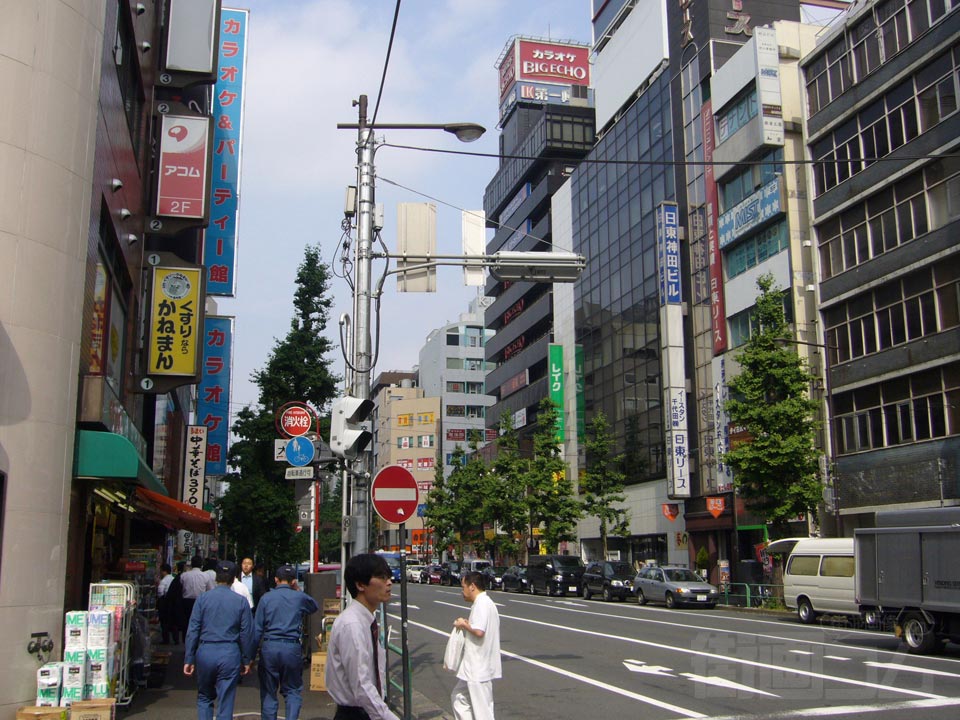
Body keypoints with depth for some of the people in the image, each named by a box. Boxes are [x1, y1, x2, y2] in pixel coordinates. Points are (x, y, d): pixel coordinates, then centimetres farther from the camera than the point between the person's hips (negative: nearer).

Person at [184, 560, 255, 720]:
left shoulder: (202, 598, 0)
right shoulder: (241, 601, -1)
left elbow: (192, 631, -1)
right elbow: (246, 633, 2)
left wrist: (188, 659, 4)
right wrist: (247, 660, 10)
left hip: (205, 652, 1)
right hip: (230, 654, -1)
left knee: (204, 698, 19)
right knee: (226, 702, 6)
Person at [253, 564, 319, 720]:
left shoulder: (266, 598, 2)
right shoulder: (300, 597, 2)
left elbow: (257, 628, 1)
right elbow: (315, 607, 24)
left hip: (269, 647, 0)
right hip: (292, 647, 0)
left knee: (268, 692, 12)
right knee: (293, 690, 11)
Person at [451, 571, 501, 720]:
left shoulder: (482, 603, -18)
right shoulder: (483, 602, 14)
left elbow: (479, 631, -29)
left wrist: (464, 625, -12)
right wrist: (467, 624, 8)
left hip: (478, 668, -11)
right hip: (474, 666, 11)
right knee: (459, 697, 18)